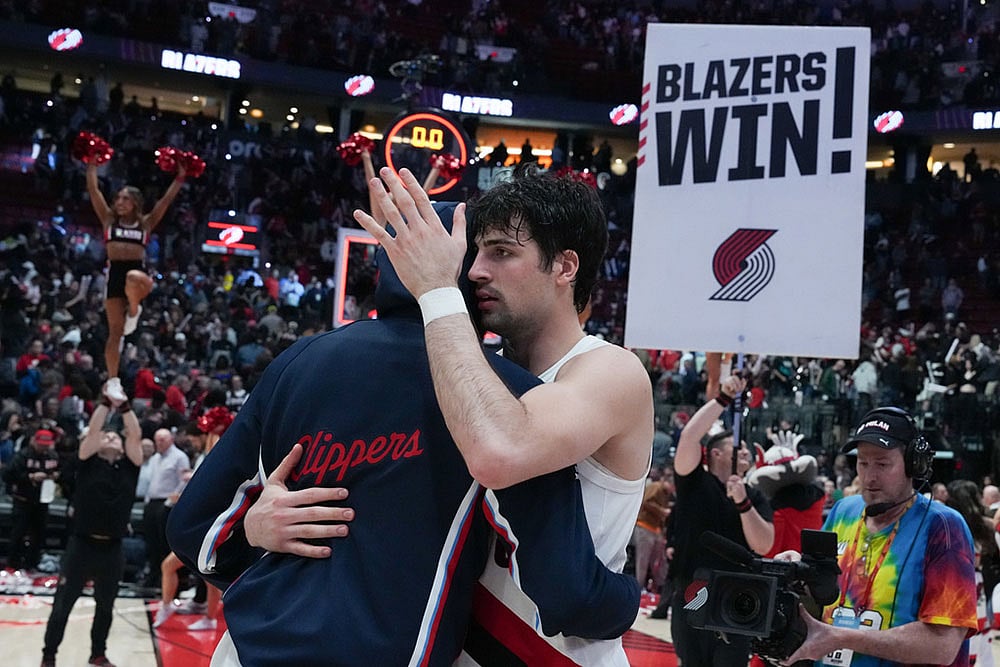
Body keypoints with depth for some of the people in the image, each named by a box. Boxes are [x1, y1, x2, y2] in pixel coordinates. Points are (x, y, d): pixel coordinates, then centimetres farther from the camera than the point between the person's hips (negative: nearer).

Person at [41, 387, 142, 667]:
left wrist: (124, 405, -13)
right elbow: (92, 430, -12)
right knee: (62, 604, 3)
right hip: (82, 544, -3)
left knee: (105, 606, 16)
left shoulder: (129, 466, 6)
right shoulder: (89, 463, 1)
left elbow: (136, 436, -7)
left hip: (112, 548, 3)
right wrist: (107, 402, -15)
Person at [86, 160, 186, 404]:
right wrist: (92, 165, 9)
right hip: (115, 273, 1)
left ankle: (134, 311, -10)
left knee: (134, 279, -42)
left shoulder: (146, 223, 14)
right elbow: (93, 190, 12)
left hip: (137, 271, -1)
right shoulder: (109, 219, 16)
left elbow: (166, 200, 11)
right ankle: (113, 380, 4)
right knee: (115, 331, -3)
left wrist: (180, 176, 8)